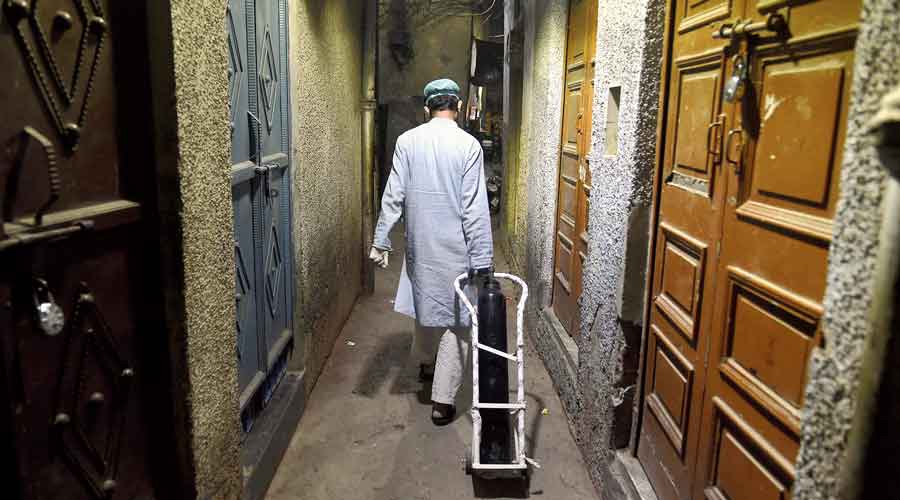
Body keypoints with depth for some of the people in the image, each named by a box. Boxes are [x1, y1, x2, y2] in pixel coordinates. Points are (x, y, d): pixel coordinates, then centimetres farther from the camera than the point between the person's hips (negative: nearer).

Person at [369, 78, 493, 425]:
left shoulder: (407, 141, -1)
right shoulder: (468, 145, -11)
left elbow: (393, 196, -2)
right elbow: (475, 208, -14)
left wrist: (380, 242, 5)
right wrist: (482, 261, -11)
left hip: (420, 244, 4)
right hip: (456, 247, -4)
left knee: (424, 303, 26)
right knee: (456, 320, 5)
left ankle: (425, 363, 48)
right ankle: (443, 401, 8)